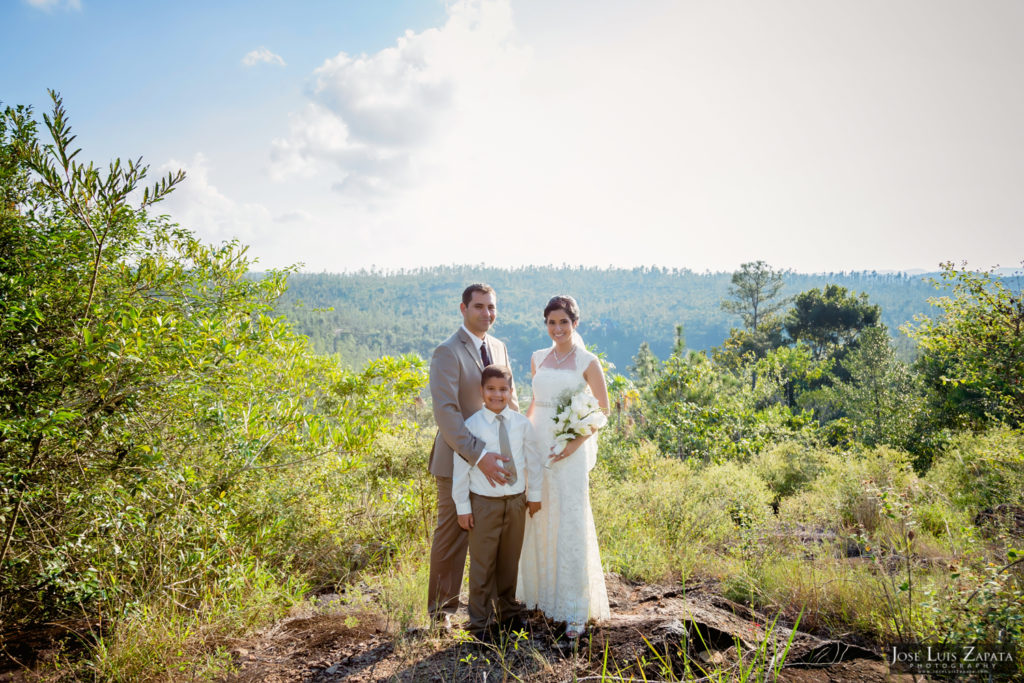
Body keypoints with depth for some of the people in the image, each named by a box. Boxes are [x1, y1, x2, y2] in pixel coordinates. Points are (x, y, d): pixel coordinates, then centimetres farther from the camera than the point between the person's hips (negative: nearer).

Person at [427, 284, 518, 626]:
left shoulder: (499, 347, 9)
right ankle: (443, 610, 21)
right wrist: (478, 456, -29)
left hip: (493, 457, 6)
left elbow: (510, 399, 16)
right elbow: (445, 411, -23)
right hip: (458, 459, -6)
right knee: (453, 536, 5)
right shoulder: (448, 352, -15)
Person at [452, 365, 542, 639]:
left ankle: (508, 612, 36)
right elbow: (461, 468, -7)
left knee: (509, 562, 18)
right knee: (482, 565, 4)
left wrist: (534, 494, 13)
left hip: (516, 501, 3)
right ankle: (480, 622, 20)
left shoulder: (522, 423, -2)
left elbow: (532, 460, 8)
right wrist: (463, 506, -6)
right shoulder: (472, 425, -10)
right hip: (484, 503, -3)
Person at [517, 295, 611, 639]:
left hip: (570, 451, -5)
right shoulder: (538, 359, 10)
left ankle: (575, 608, 7)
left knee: (571, 524, -3)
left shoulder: (587, 362, -4)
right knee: (537, 520, 10)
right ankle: (541, 592, 27)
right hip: (537, 444, 5)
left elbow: (603, 409, -5)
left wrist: (576, 442, -15)